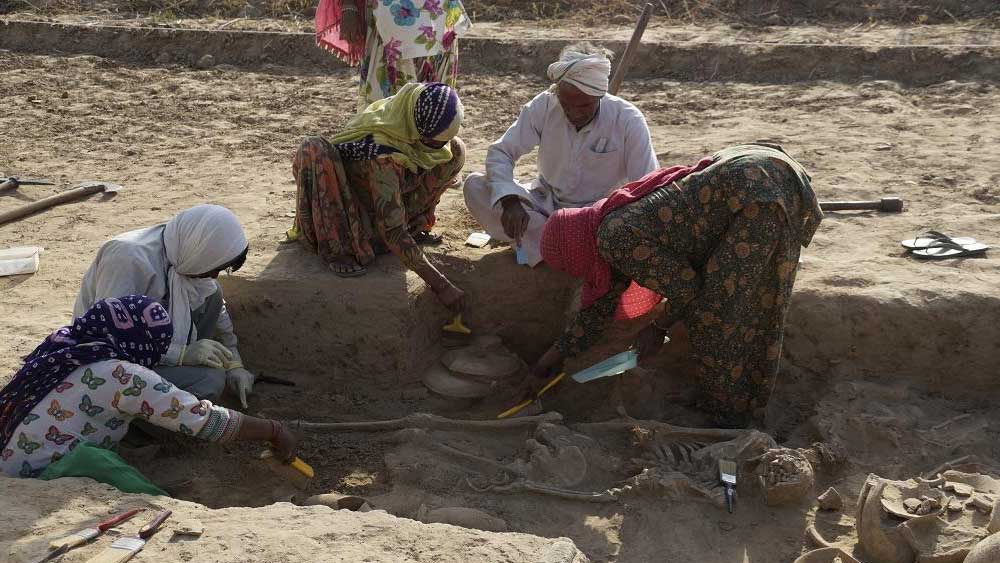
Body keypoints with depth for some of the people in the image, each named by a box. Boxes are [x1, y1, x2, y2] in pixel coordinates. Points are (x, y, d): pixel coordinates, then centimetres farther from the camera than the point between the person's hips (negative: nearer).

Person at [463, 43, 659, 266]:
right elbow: (500, 152, -13)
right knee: (475, 185, -20)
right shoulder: (544, 105, -15)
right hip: (546, 202, 3)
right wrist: (509, 200, -31)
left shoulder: (628, 121, -20)